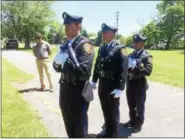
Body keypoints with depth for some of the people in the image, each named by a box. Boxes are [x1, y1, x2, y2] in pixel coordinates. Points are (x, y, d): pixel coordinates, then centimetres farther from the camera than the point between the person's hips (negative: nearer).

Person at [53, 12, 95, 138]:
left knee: (79, 130, 13)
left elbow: (83, 71, -26)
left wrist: (65, 61, -21)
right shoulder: (66, 44, 8)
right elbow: (59, 67, 11)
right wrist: (57, 62, -10)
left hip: (78, 92, -7)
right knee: (69, 127, 24)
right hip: (65, 89, 7)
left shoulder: (85, 44, -15)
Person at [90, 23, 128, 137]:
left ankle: (114, 134, 28)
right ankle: (108, 132, 38)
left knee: (113, 112, 9)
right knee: (105, 110, 19)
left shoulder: (120, 48, -12)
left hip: (113, 86, -7)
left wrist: (120, 88, -21)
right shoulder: (102, 48, 9)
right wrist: (94, 81, 13)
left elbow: (123, 70, -17)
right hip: (102, 84, 7)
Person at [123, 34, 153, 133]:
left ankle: (139, 124, 29)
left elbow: (148, 71, -20)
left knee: (139, 106, 11)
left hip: (139, 85, -5)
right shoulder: (131, 55, 9)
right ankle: (132, 120, 38)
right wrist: (127, 67, -10)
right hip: (130, 84, 6)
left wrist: (136, 67, -27)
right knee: (131, 105, 19)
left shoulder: (147, 56, -9)